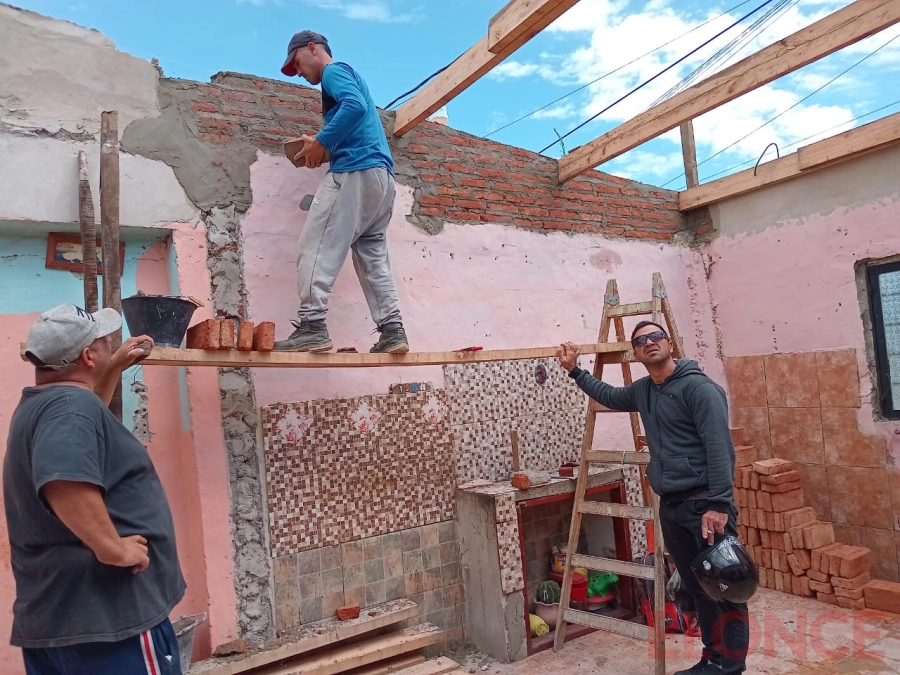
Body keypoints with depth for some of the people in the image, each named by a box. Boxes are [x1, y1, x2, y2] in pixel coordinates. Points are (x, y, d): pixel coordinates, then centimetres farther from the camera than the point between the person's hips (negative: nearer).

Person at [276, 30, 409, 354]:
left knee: (318, 247, -11)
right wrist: (325, 145, 16)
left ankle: (311, 325, -17)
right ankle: (392, 330, -1)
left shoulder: (334, 70, 4)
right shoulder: (349, 75, 32)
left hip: (356, 171, -9)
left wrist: (321, 142, -13)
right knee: (373, 256, 5)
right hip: (380, 174, 10)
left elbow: (355, 106, -18)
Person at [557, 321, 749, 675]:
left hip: (705, 502, -7)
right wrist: (575, 371, 29)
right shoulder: (642, 391, 12)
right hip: (670, 506, 7)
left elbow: (719, 447, -18)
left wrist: (718, 504, -23)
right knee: (698, 589, 15)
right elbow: (608, 395, 33)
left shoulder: (698, 387, -11)